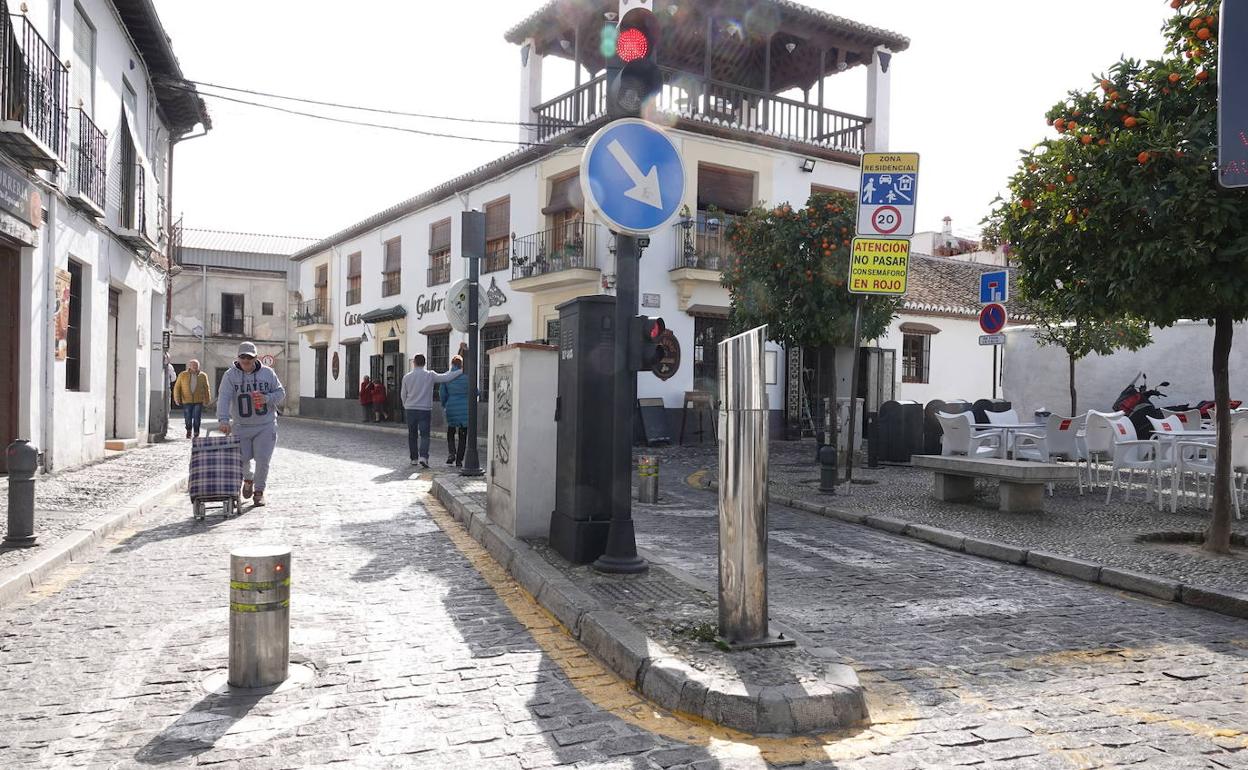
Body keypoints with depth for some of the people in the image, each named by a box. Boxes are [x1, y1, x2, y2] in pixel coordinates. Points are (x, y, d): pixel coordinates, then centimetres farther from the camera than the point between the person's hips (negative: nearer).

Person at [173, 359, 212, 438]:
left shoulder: (203, 375, 3)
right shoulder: (182, 375, 1)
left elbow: (206, 388, 10)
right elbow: (177, 387, 4)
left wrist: (207, 399, 10)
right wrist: (177, 399, -2)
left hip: (198, 401, 0)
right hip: (186, 401, 0)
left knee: (197, 418, -4)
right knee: (188, 418, 5)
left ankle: (196, 433, 13)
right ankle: (188, 430, 31)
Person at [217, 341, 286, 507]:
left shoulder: (268, 373, 3)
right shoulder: (230, 375, -4)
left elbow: (280, 393, 7)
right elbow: (224, 398, -16)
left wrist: (267, 399, -16)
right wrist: (224, 420, -30)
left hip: (266, 426, 0)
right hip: (241, 426, 0)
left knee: (262, 459, -6)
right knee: (242, 458, -1)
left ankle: (259, 491, 12)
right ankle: (248, 479, 33)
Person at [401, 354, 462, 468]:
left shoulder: (407, 377, -1)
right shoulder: (430, 375, -7)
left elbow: (403, 395, 8)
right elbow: (446, 377, -8)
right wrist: (461, 371, 3)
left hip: (410, 410, 2)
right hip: (425, 410, -2)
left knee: (412, 435, 14)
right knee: (424, 435, -1)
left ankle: (414, 458, 19)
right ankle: (423, 457, -19)